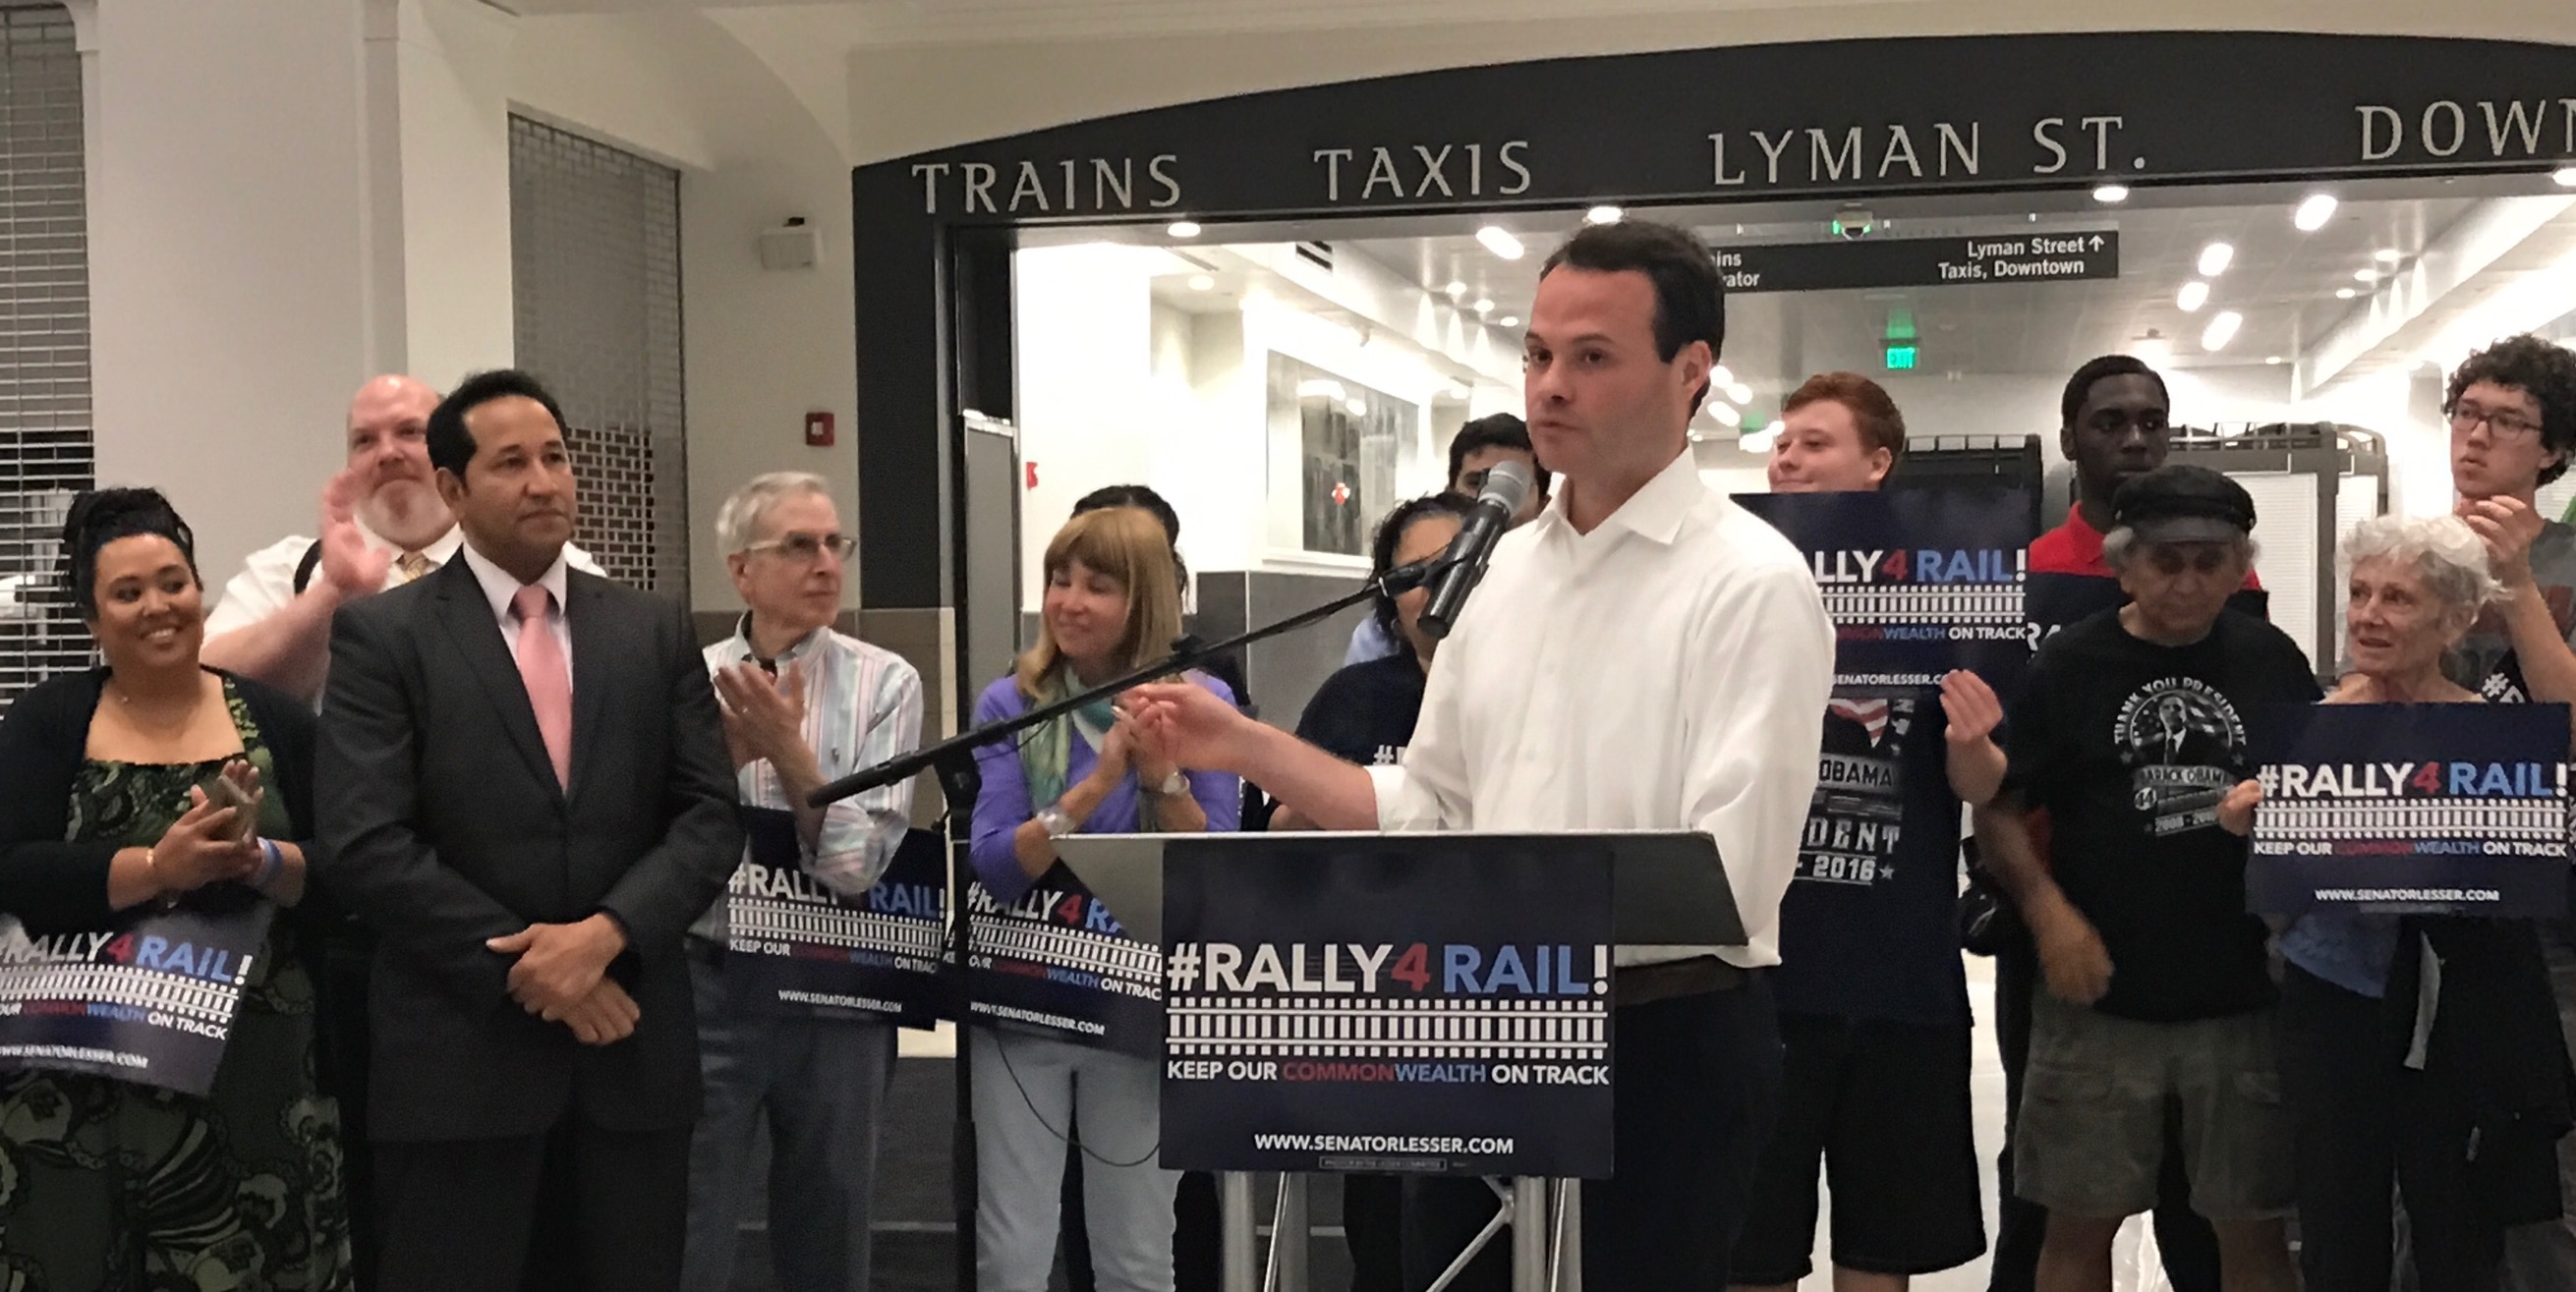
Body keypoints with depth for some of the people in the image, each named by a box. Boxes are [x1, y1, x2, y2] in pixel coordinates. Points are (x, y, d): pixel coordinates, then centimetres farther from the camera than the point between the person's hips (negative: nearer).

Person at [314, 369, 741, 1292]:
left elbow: (709, 818, 4)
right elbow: (365, 845, -10)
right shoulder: (383, 635, -1)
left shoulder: (656, 633, 10)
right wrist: (525, 963, -13)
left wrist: (607, 933, -13)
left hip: (632, 1046, 3)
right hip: (460, 1056, -3)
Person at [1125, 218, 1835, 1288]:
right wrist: (1247, 748, 6)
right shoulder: (1508, 567, 11)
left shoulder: (1753, 585, -13)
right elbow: (1429, 810, 14)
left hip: (1670, 1041, -7)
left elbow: (1724, 876, -20)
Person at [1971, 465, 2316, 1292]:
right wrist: (2047, 909, -13)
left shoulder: (2273, 662, 6)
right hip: (2101, 997, -1)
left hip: (2244, 998, 1)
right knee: (2079, 1223, 7)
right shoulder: (2068, 666, 1)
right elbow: (1998, 809, 1)